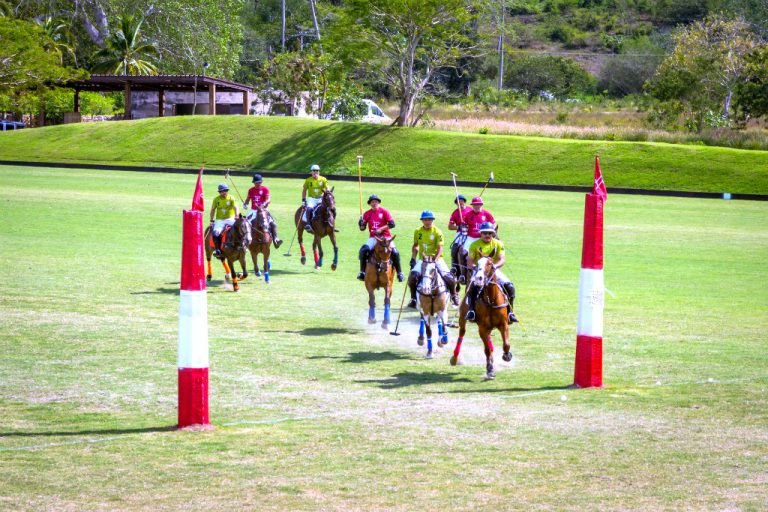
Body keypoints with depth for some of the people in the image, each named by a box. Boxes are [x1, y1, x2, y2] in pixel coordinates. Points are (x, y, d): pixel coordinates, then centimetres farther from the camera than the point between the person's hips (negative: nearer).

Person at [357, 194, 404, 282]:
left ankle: (399, 273, -4)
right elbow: (362, 228, 9)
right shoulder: (367, 214, 7)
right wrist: (361, 224, -13)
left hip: (385, 236, -2)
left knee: (395, 252, -20)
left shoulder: (384, 211, -1)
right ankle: (362, 272, -9)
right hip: (373, 238, 2)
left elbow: (392, 224, -8)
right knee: (363, 250, -21)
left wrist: (381, 229, -17)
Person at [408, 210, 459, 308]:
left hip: (436, 259, -2)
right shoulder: (418, 232, 5)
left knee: (449, 277, -19)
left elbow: (440, 248, -10)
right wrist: (413, 259, 6)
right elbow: (415, 246, 17)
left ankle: (454, 295, 11)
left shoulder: (437, 232, -5)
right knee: (413, 276, -23)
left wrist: (434, 259, -23)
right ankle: (413, 298, -1)